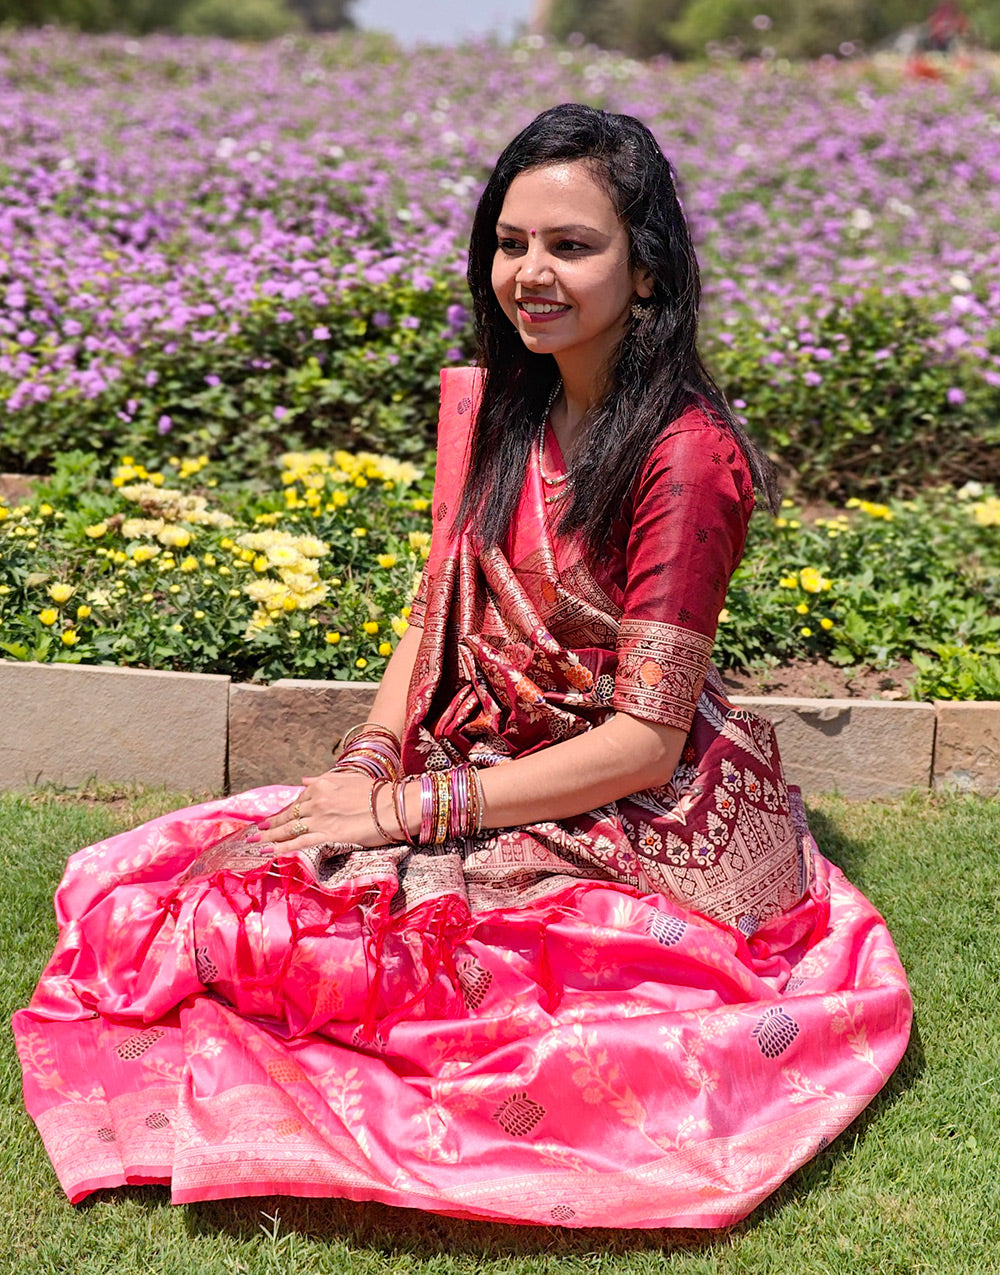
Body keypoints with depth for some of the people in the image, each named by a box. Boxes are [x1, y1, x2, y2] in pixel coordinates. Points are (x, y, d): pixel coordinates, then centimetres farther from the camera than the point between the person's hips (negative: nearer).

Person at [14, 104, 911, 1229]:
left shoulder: (684, 456, -20)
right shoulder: (491, 407, 5)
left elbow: (644, 743, -20)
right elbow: (438, 616, 10)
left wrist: (406, 809, -19)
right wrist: (364, 767, -8)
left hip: (636, 829, -7)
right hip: (491, 773, 7)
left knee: (272, 920, -22)